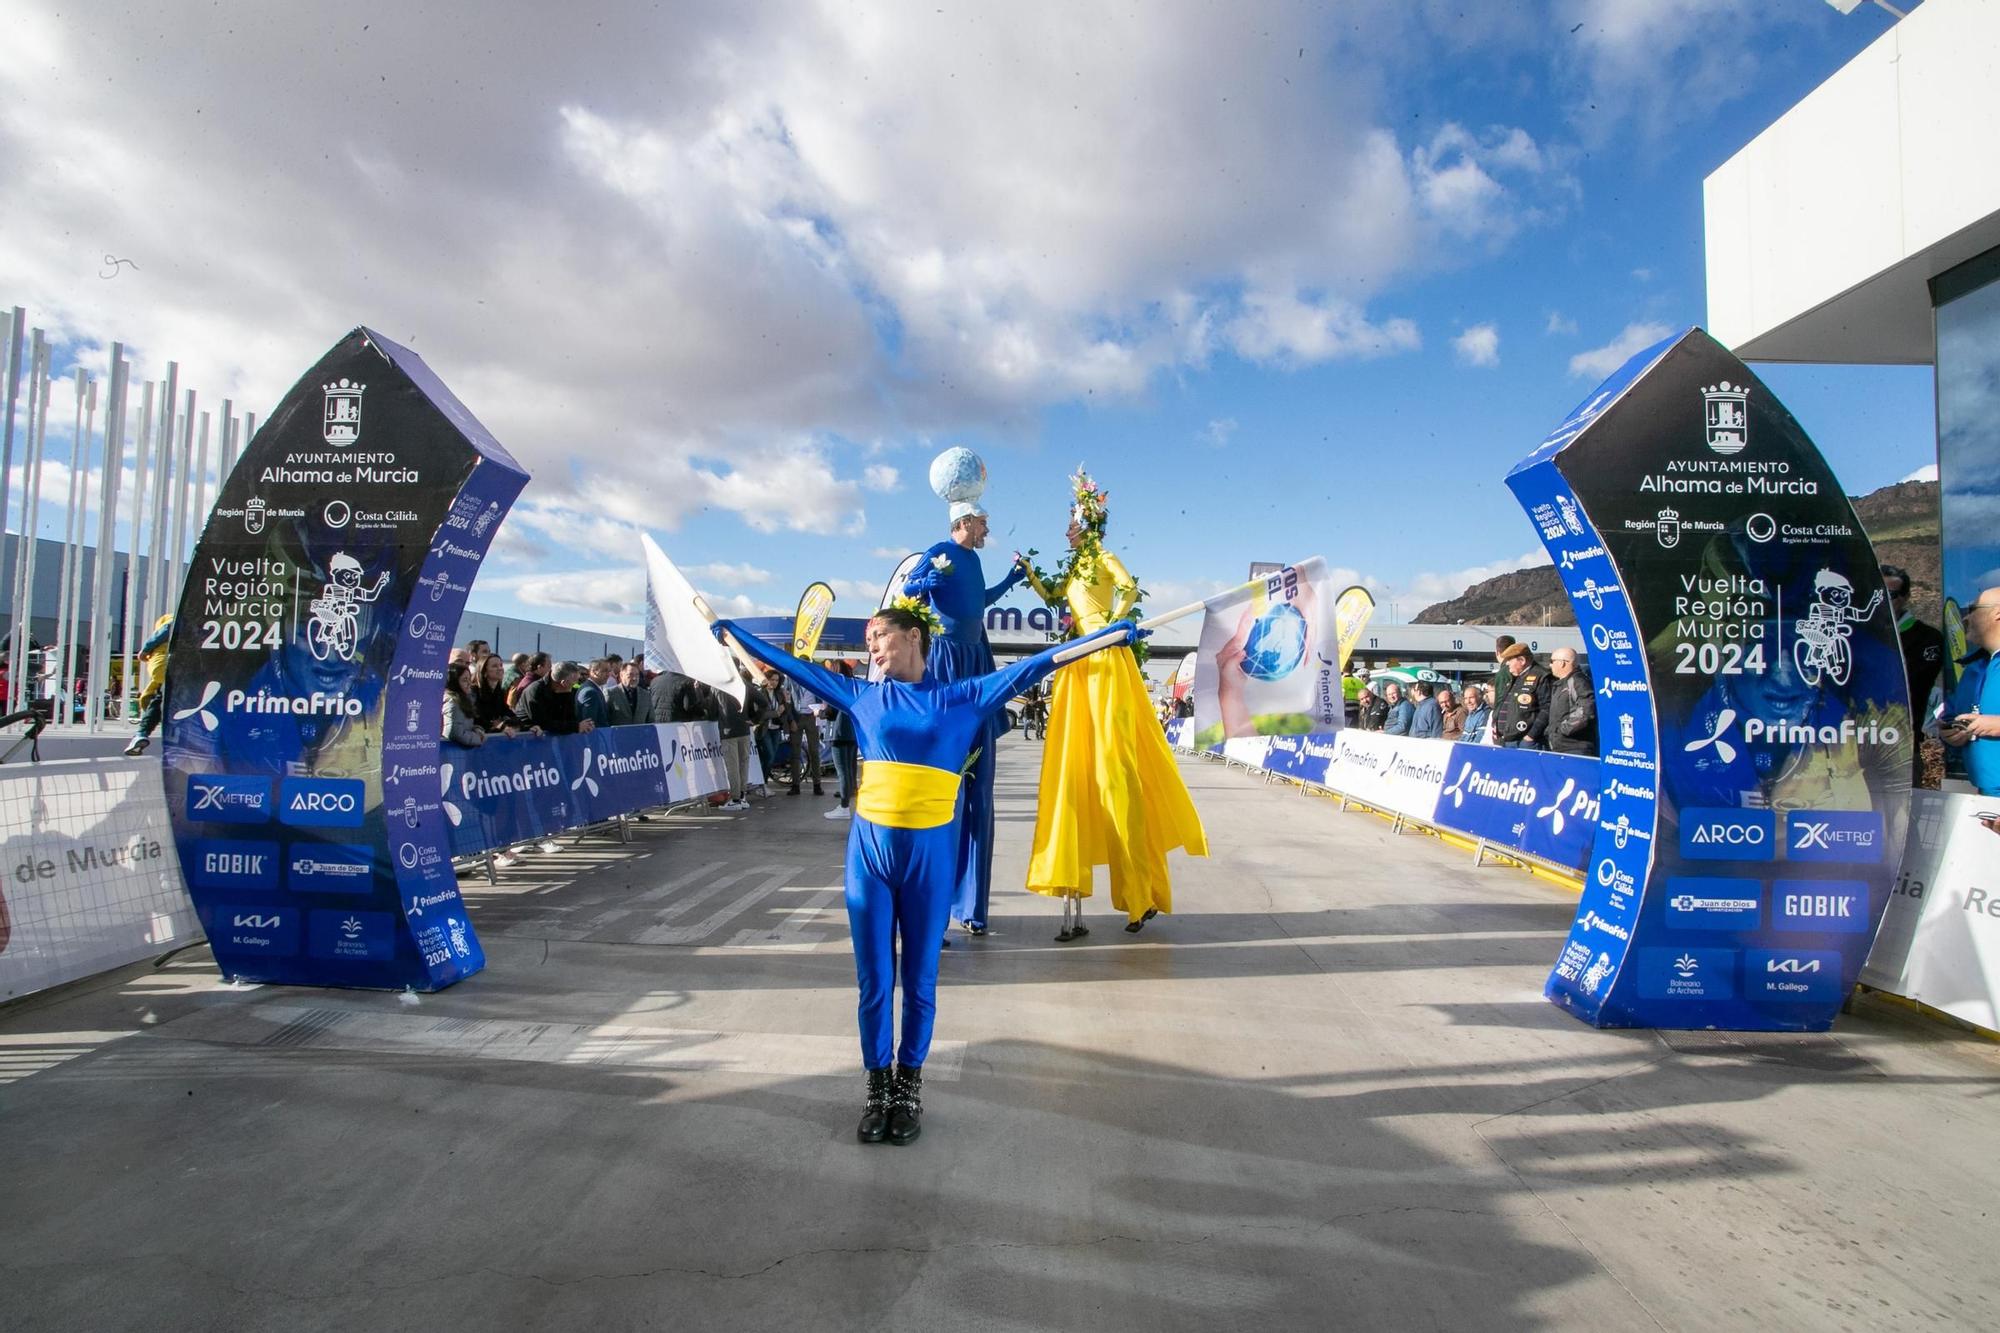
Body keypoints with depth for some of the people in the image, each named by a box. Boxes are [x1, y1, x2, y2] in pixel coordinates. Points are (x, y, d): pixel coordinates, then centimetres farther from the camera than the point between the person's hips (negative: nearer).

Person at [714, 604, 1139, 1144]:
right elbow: (795, 666, 16)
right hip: (869, 849, 2)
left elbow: (1028, 668, 2)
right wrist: (731, 631, 22)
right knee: (873, 980, 9)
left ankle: (910, 1086, 27)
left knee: (920, 980, 10)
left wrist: (1115, 634, 1)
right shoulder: (862, 697, 9)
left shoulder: (963, 696, 3)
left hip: (930, 853, -1)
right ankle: (878, 1088, 25)